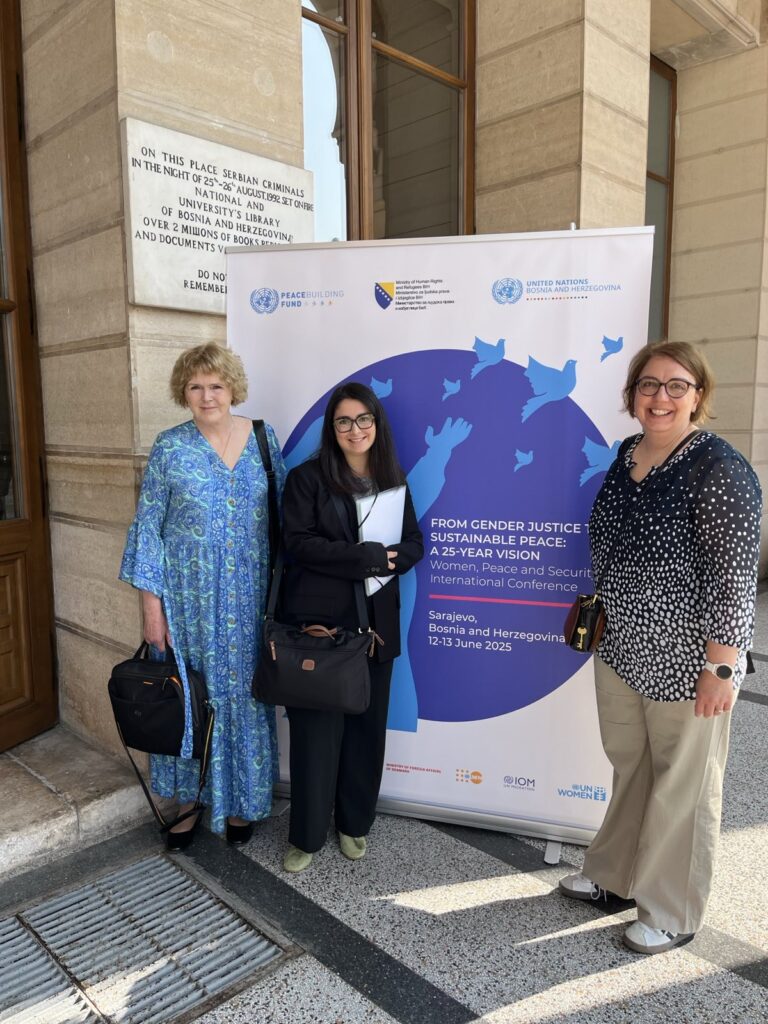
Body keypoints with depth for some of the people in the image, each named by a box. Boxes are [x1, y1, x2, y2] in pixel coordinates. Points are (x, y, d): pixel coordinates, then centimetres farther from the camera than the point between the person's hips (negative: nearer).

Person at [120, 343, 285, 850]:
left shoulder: (262, 437, 1)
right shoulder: (170, 446, -5)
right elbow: (148, 526, -3)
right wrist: (152, 603, -7)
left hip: (249, 596, 2)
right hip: (188, 596, -1)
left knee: (243, 692, 11)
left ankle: (238, 799, 33)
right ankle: (188, 801, 32)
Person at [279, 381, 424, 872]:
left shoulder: (393, 479, 9)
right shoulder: (307, 477, -3)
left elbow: (414, 545, 8)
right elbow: (299, 542, -13)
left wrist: (383, 560, -14)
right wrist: (366, 557, -18)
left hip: (376, 622, 4)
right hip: (318, 621, -3)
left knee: (367, 726, 12)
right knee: (317, 728, 3)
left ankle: (355, 823, 32)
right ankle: (306, 835, 22)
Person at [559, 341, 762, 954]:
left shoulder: (720, 470, -17)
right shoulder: (627, 455, 5)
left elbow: (735, 577, -18)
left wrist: (720, 668, -18)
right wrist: (597, 611, 18)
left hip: (685, 660, -6)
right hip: (622, 649, 7)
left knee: (682, 787, 11)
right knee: (629, 767, 21)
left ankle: (673, 914, 30)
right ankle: (612, 872, 42)